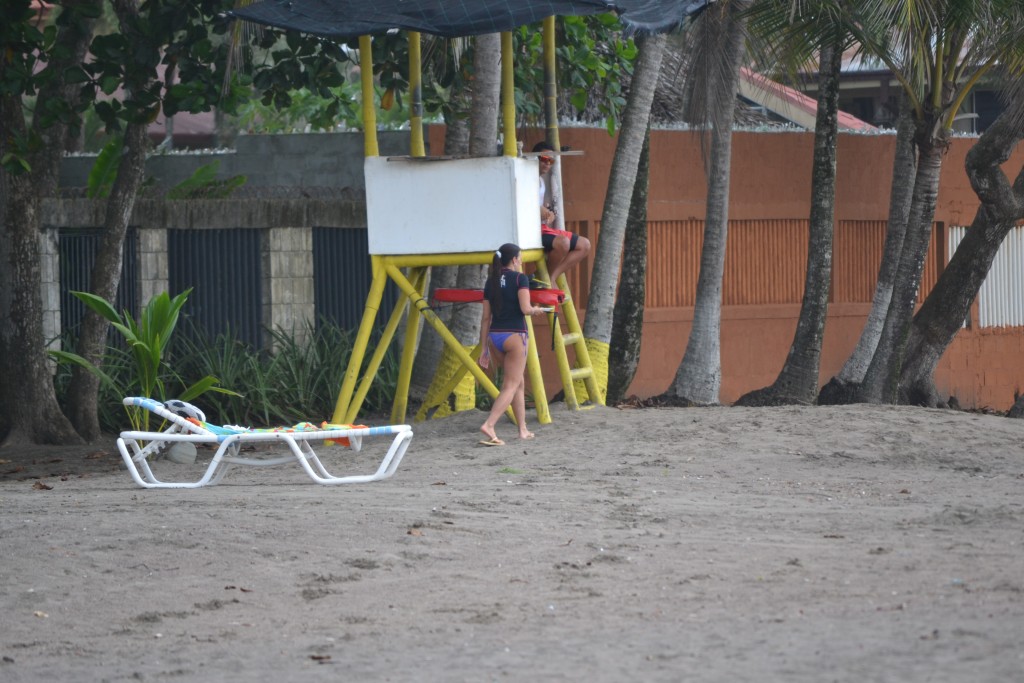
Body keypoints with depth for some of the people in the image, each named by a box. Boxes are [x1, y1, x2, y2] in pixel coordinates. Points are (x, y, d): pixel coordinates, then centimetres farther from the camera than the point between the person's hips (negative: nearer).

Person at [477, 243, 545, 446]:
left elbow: (486, 318, 11)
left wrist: (484, 349, 13)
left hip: (494, 336, 6)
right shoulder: (520, 279, -5)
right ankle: (489, 425, -22)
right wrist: (536, 310, 8)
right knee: (510, 387, -5)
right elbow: (525, 309, -16)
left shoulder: (491, 282, 11)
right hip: (514, 335, -6)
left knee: (519, 382, 19)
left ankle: (523, 429, 21)